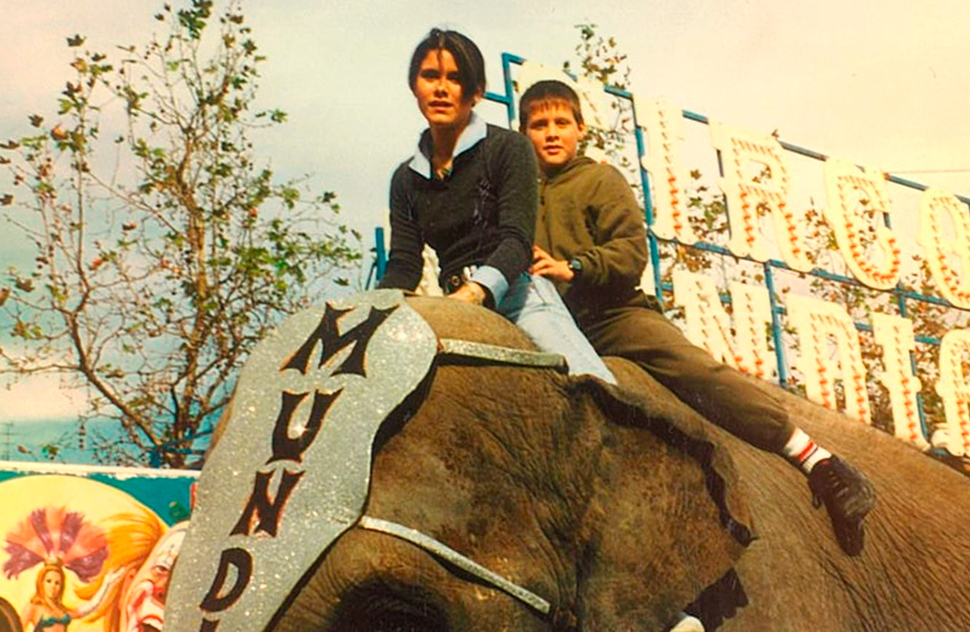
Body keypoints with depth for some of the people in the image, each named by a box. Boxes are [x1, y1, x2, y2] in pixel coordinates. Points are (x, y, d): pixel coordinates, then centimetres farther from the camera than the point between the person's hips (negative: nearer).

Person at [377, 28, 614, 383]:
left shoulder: (508, 148, 3)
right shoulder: (406, 179, 16)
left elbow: (518, 239, -10)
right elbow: (404, 265, 9)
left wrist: (475, 291, -30)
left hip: (518, 293, -4)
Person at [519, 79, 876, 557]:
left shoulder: (600, 180, 8)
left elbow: (632, 250, -4)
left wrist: (572, 266, -18)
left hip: (611, 315, -4)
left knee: (694, 368, -24)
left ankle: (817, 461, -19)